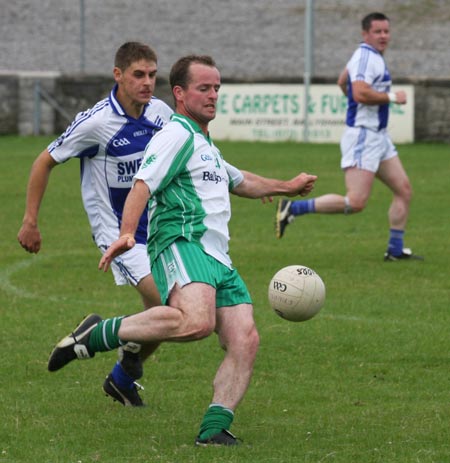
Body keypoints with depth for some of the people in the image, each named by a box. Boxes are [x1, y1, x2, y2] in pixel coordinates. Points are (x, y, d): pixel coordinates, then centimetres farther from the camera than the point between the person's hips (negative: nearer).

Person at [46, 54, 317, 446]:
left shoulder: (205, 144, 31)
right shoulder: (177, 134, -1)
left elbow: (238, 181, 51)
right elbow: (143, 185, -14)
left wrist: (285, 188, 58)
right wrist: (127, 234, -30)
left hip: (218, 258, 9)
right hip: (183, 244, -9)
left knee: (245, 340, -9)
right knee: (197, 321, -35)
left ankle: (214, 428, -10)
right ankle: (98, 334, -21)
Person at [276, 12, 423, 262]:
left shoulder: (370, 55, 16)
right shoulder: (366, 57, -16)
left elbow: (343, 81, 31)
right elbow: (361, 93, -30)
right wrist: (392, 97, -18)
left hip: (378, 136, 11)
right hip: (362, 136, -11)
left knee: (403, 189, 9)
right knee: (356, 202, -16)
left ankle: (395, 250, 14)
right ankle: (293, 208, -10)